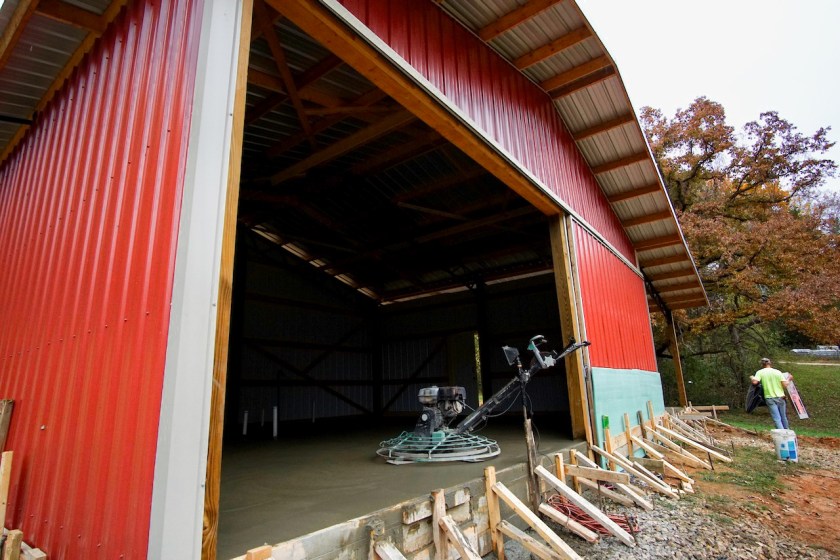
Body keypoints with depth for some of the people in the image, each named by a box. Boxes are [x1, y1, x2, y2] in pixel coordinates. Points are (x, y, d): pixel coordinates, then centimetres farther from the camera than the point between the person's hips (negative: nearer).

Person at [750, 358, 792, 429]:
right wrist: (789, 379, 16)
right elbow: (785, 385, -4)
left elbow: (755, 382, -18)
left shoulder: (760, 372, -4)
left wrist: (751, 378, 5)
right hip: (780, 397, 2)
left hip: (770, 398, -2)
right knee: (783, 417, 18)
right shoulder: (778, 372, 0)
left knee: (777, 418, -1)